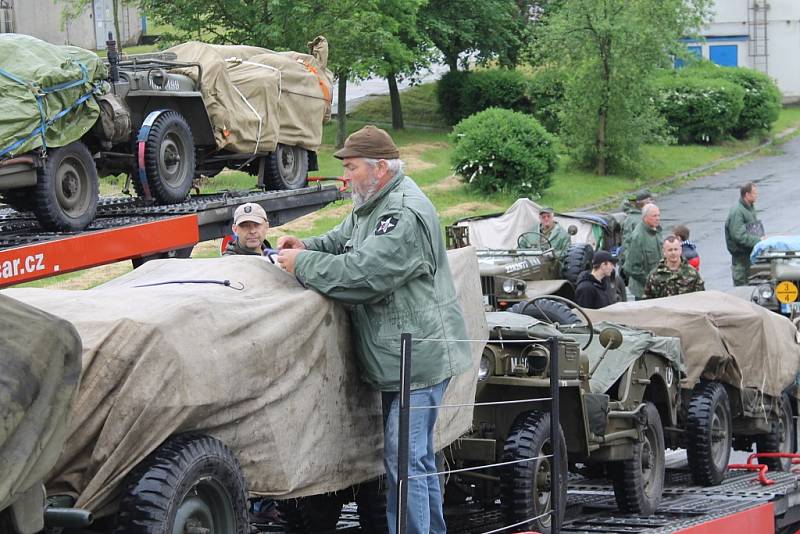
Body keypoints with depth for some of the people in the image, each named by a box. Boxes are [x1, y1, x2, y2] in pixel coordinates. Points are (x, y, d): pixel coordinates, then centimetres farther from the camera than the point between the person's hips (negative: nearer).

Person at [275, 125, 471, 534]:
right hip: (398, 358, 11)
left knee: (405, 460, -11)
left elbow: (363, 274, -27)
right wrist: (307, 247, 5)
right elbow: (341, 242, 27)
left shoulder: (406, 215, -22)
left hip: (418, 358, -11)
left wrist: (301, 264, -16)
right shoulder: (371, 206, 13)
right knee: (417, 456, 18)